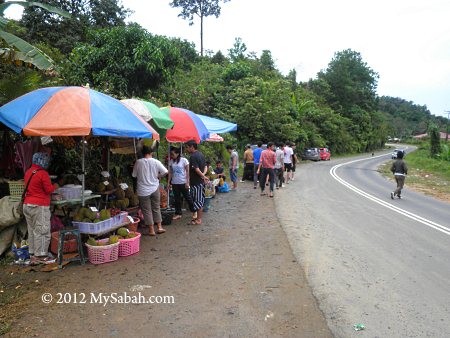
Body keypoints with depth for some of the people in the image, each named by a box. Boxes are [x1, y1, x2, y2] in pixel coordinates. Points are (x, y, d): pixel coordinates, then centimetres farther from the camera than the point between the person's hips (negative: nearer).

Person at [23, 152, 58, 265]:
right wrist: (55, 186, 6)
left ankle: (33, 255, 19)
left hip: (27, 205, 9)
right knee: (42, 231, -2)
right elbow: (49, 189, -13)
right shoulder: (43, 173, -14)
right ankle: (41, 256, 2)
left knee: (32, 230, 13)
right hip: (39, 206, -8)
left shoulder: (28, 172, 12)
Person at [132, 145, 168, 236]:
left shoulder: (138, 162, -8)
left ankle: (151, 230, 10)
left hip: (143, 190, -2)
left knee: (147, 210, 6)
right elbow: (165, 172, -8)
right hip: (155, 188, 2)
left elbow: (134, 175, 1)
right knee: (156, 208, 16)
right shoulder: (156, 162, -6)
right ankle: (159, 227, 19)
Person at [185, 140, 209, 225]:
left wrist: (203, 176, -13)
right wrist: (204, 175, -1)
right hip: (201, 182, 9)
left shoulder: (193, 156, -17)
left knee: (197, 201, 0)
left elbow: (197, 169, -23)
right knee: (200, 200, 14)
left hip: (196, 182, -9)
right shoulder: (201, 154, 11)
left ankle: (198, 219, 8)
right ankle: (198, 217, 25)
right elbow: (205, 166, 12)